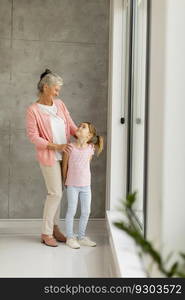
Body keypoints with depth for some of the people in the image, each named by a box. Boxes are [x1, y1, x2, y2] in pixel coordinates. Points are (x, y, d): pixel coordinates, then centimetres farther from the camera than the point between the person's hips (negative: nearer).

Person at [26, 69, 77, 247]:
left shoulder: (59, 104, 7)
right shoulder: (33, 110, -10)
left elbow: (71, 125, 9)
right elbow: (33, 136, -13)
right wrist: (55, 146, -19)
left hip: (63, 155, 6)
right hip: (48, 156, -6)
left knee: (57, 192, 12)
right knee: (55, 193, -5)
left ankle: (54, 227, 26)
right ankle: (45, 233, 9)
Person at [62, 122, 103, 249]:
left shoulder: (91, 149, -3)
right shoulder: (70, 147, -9)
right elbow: (65, 165, 1)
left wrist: (82, 178, 11)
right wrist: (66, 181, 8)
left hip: (86, 185, 3)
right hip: (72, 185, -3)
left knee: (86, 212, 9)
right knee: (72, 211, 4)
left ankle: (82, 236, 25)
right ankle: (70, 237, 18)